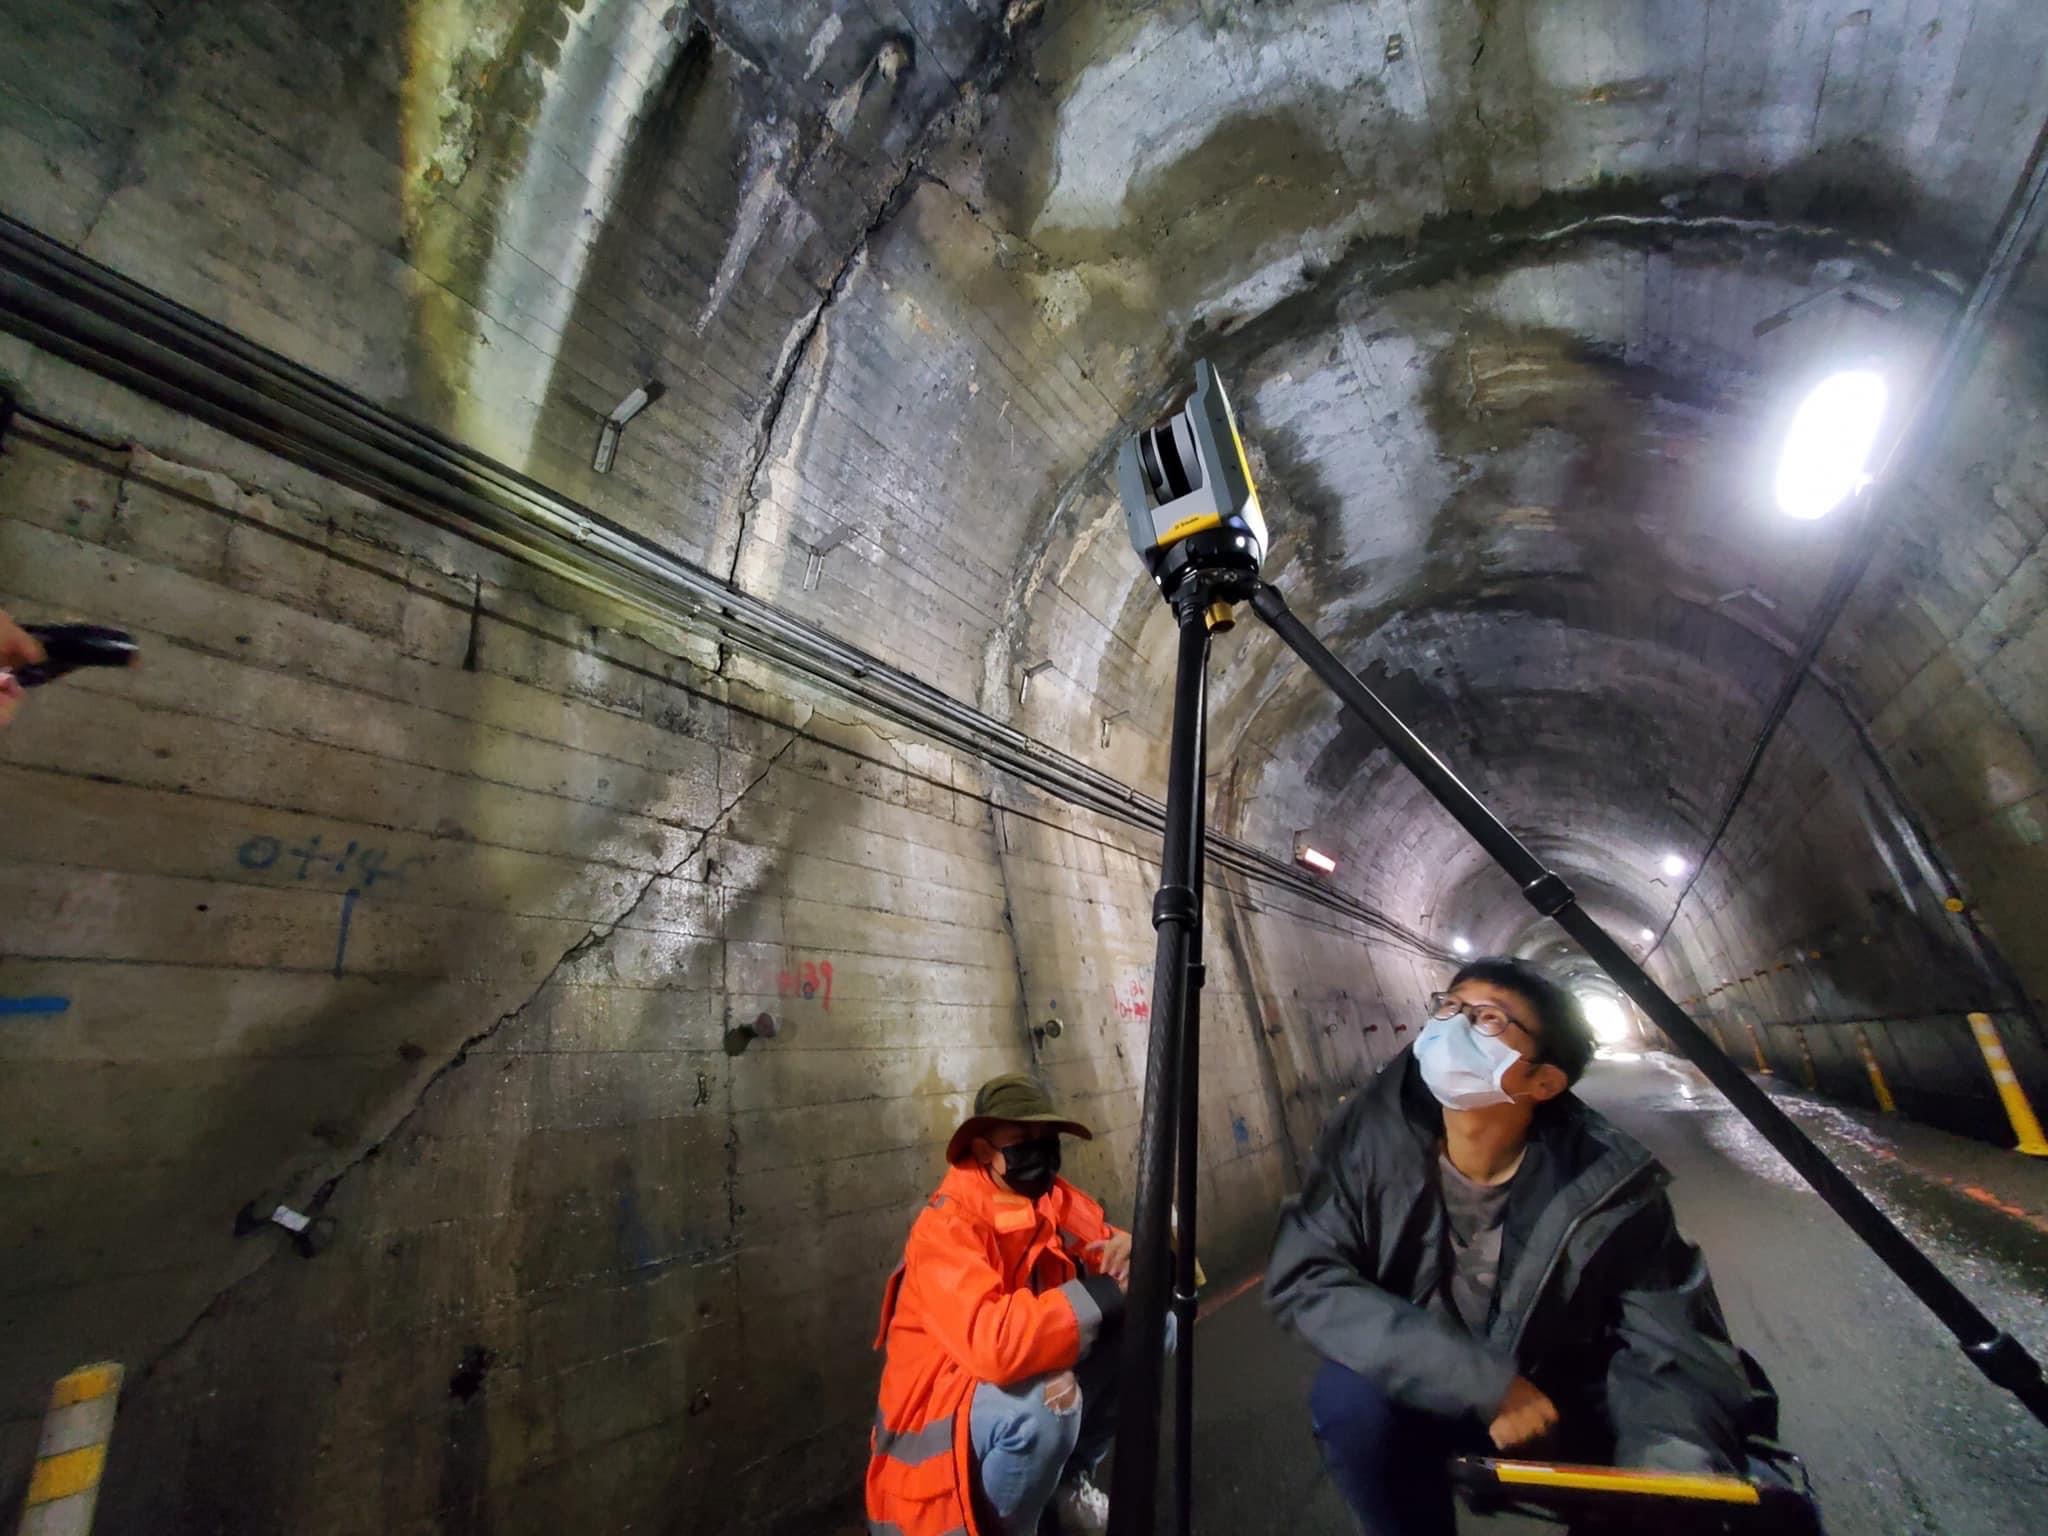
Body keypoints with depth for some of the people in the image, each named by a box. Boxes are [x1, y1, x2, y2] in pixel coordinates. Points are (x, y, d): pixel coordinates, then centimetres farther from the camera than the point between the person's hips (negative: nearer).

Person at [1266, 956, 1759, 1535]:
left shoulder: (1610, 1185, -20)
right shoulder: (1370, 1139, -22)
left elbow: (1674, 1360, -20)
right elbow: (1303, 1276, -25)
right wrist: (1483, 1383, -29)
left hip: (1568, 1416, 1)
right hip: (1425, 1398, 0)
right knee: (1350, 1394, -30)